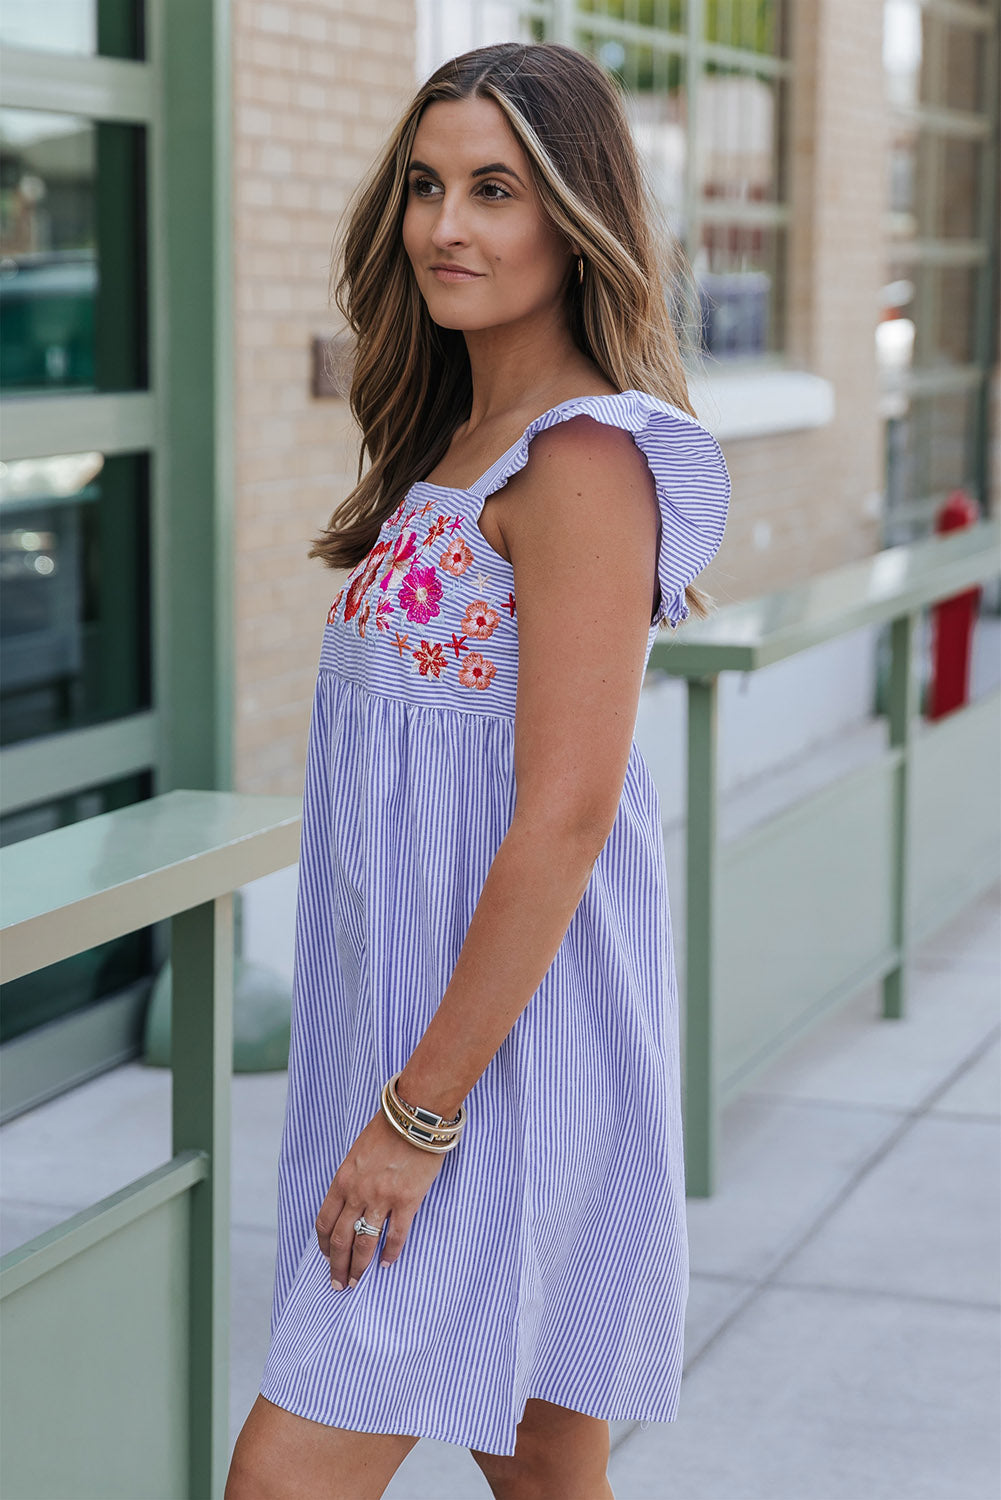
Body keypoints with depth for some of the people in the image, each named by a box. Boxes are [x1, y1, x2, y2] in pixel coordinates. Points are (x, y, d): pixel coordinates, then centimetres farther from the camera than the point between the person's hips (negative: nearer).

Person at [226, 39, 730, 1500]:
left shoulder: (584, 462, -17)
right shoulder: (457, 441, 12)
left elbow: (566, 813, -22)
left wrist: (423, 1106, -19)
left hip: (509, 1030, -9)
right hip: (423, 1004, 9)